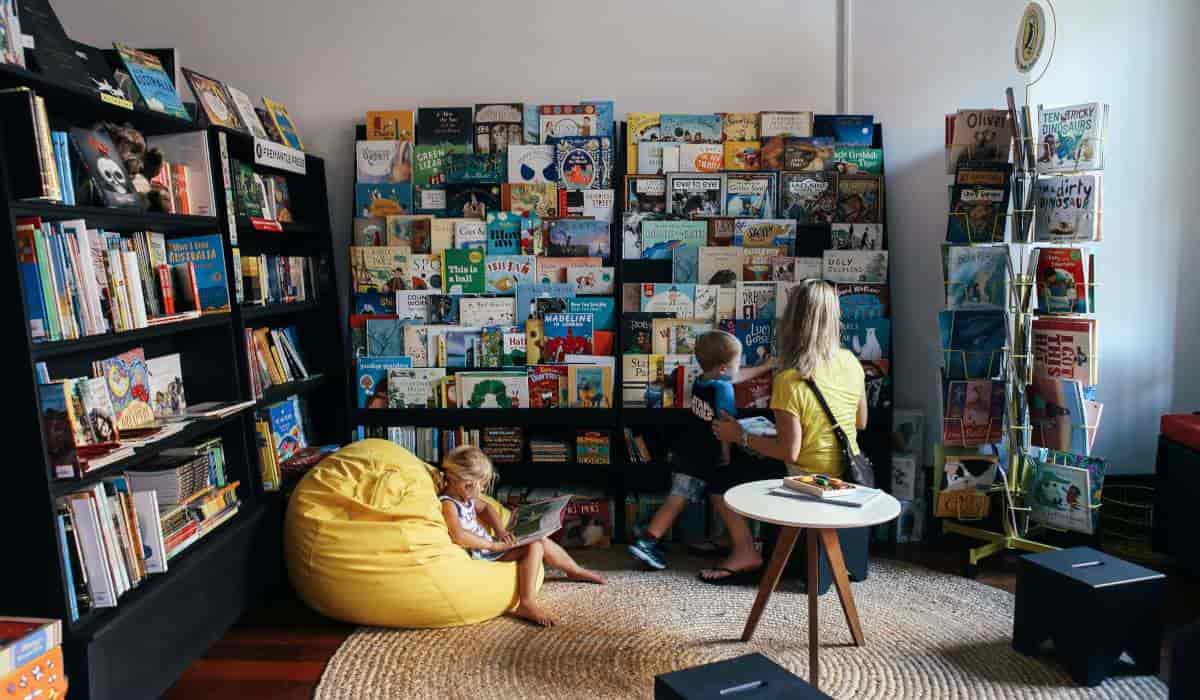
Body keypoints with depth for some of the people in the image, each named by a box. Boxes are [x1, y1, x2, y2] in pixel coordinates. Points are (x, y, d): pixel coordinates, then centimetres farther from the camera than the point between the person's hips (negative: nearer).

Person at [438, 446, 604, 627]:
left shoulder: (464, 495, 4)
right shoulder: (448, 504, -25)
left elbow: (485, 508, 19)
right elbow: (458, 535, -39)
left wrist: (500, 531, 1)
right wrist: (493, 544, -28)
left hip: (487, 544, 10)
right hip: (480, 554, -10)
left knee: (541, 540, 13)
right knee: (534, 546, -17)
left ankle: (575, 570, 36)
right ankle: (527, 604, -23)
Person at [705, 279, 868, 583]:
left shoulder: (789, 381, -25)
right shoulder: (851, 362, -5)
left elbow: (789, 451, -21)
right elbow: (860, 422, 7)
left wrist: (740, 437, -10)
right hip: (847, 474, 7)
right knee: (759, 465, 31)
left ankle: (745, 551, 9)